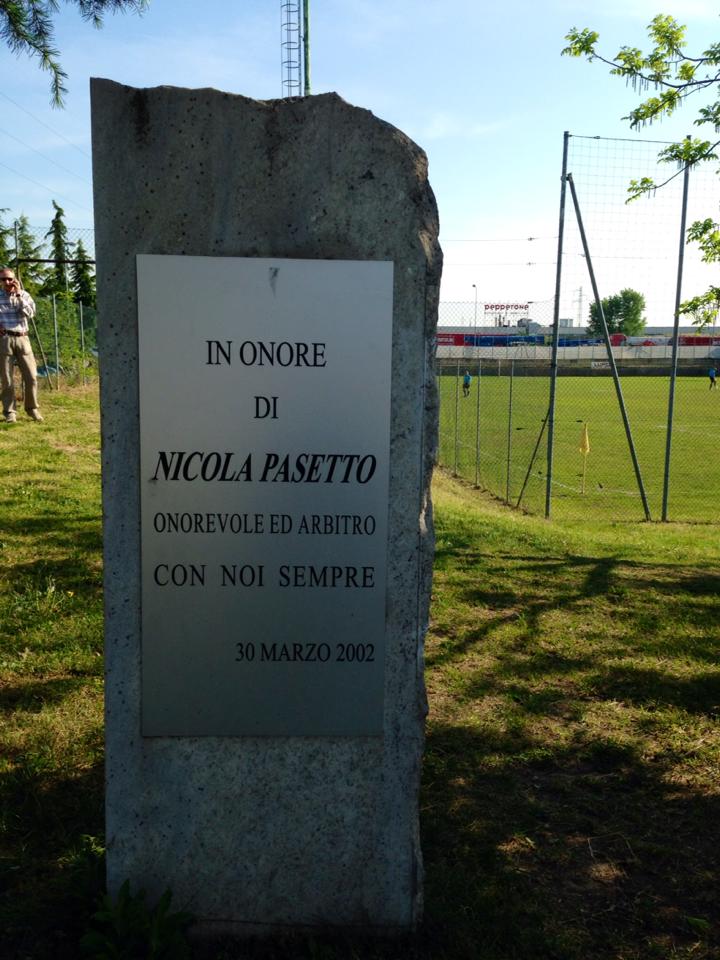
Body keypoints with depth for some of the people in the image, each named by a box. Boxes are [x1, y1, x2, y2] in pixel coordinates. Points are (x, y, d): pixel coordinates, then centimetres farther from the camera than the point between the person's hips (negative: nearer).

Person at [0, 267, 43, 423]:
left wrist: (18, 295, -8)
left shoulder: (24, 294, 9)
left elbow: (30, 314, -6)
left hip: (22, 339, 1)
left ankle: (32, 408, 14)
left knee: (31, 377, -2)